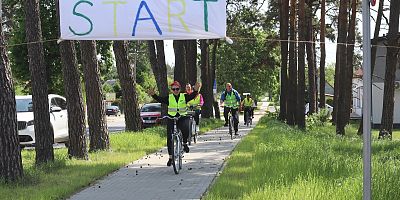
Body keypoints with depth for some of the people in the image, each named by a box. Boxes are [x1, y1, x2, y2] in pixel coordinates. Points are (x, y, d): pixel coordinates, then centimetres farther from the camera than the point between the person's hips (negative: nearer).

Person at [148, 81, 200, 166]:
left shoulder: (184, 96, 4)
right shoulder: (169, 98, 4)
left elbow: (192, 96, -10)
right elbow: (160, 99, -10)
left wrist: (195, 90, -30)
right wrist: (153, 95, -27)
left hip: (182, 118, -1)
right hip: (171, 118, 1)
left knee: (185, 130, -31)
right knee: (169, 138, -3)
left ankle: (185, 143, 0)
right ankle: (170, 157, 7)